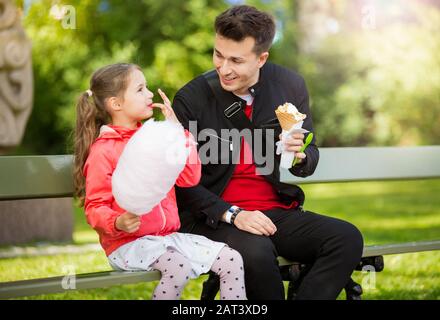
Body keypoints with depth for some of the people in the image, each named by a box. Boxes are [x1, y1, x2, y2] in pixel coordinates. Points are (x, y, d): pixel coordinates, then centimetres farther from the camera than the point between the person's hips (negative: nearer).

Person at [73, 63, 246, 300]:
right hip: (129, 243, -7)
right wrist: (118, 223, -30)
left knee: (232, 261, -7)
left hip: (168, 235, 7)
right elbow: (95, 208, -9)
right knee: (178, 268, -33)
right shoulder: (103, 151, -8)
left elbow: (189, 178, 8)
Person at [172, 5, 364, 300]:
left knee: (347, 238, -20)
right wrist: (233, 214, -17)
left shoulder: (290, 85, 2)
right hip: (215, 218, -4)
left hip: (278, 213, 4)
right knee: (256, 252, -36)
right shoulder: (191, 99, -7)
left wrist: (299, 155, -13)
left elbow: (310, 162, 12)